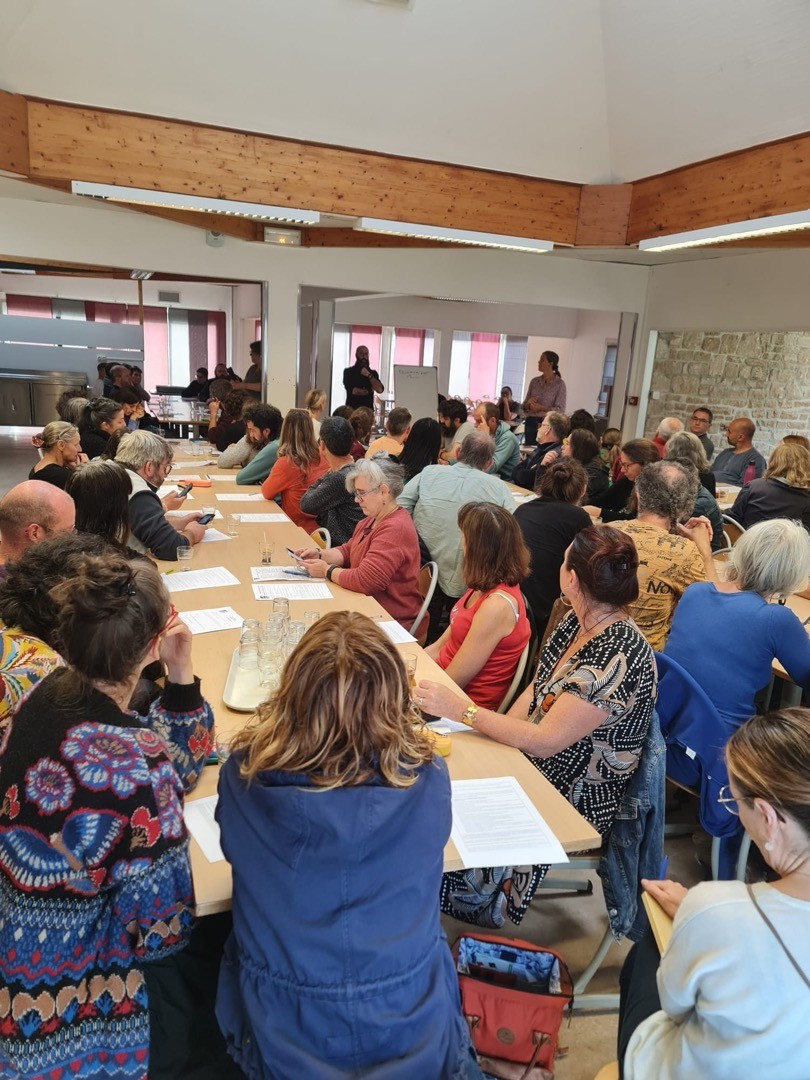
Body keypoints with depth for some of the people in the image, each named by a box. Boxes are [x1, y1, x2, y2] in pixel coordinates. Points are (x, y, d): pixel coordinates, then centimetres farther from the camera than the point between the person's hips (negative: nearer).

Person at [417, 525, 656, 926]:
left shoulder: (618, 657, -28)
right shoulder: (577, 622, -2)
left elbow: (544, 741, -27)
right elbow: (537, 690, 8)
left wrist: (461, 711, -22)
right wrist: (498, 735, -6)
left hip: (579, 799, -7)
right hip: (529, 759, 8)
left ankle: (477, 904, 16)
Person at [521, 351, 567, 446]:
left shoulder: (559, 384, -3)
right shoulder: (534, 381, 10)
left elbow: (560, 410, -9)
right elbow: (524, 406, 14)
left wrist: (540, 408, -19)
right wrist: (528, 404, -9)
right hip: (531, 423, 4)